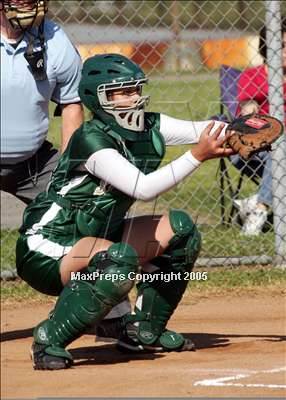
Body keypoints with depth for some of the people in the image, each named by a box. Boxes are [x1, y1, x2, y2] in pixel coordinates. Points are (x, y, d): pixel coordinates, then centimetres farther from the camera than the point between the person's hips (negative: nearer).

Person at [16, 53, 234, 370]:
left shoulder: (150, 128, 0)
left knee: (179, 228, 6)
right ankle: (50, 339, -20)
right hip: (46, 251, -9)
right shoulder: (91, 140, -23)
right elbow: (142, 188, -31)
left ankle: (145, 330, 15)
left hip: (92, 238, 9)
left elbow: (201, 130, -8)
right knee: (121, 260, -35)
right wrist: (197, 156, -32)